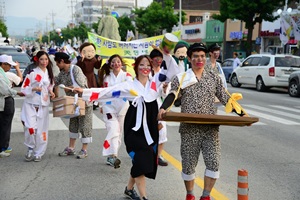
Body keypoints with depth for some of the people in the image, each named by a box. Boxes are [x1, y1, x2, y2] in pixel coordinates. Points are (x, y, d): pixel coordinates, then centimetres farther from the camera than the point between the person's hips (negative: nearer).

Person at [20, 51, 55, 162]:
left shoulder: (50, 74, 11)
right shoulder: (32, 73, -6)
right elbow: (24, 88, -5)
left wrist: (51, 93, 4)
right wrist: (33, 89, -22)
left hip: (43, 105, 4)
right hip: (30, 104, -4)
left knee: (41, 130, 4)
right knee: (30, 127, -18)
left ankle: (38, 153, 17)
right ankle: (30, 149, 5)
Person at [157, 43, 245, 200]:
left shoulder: (214, 78, 9)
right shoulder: (180, 78, 2)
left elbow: (225, 98, 10)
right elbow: (172, 95, -11)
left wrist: (242, 113, -2)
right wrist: (163, 109, -32)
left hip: (211, 128, 2)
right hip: (189, 129, -1)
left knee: (213, 162, -7)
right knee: (188, 164, 7)